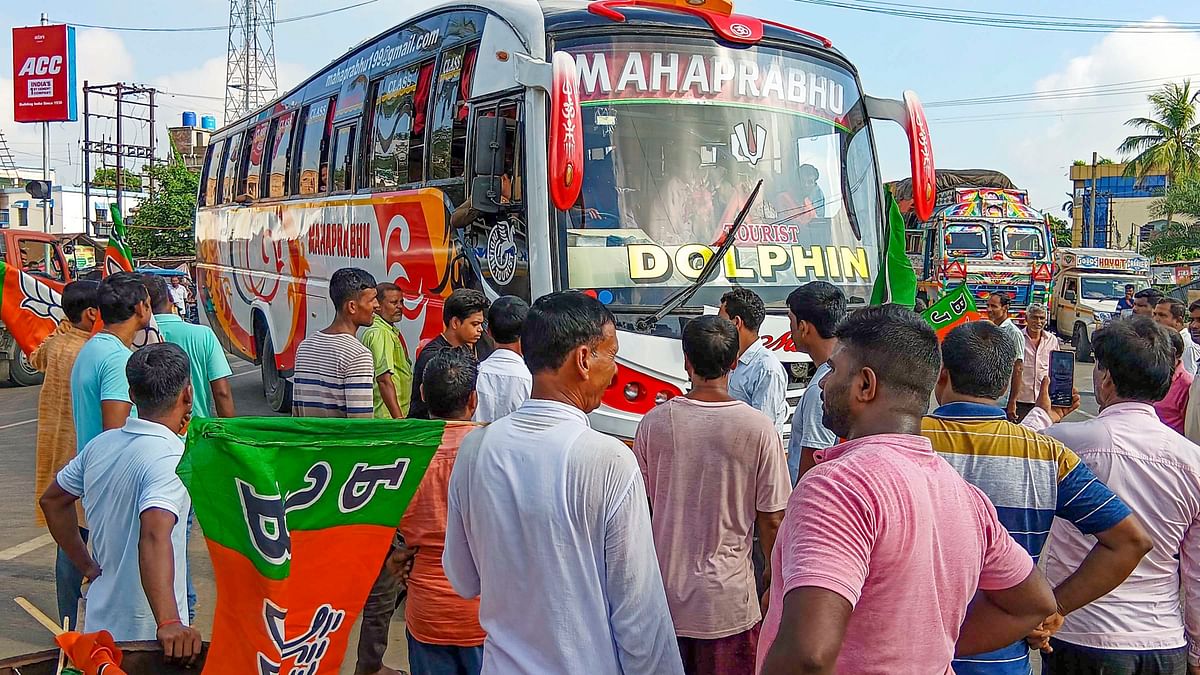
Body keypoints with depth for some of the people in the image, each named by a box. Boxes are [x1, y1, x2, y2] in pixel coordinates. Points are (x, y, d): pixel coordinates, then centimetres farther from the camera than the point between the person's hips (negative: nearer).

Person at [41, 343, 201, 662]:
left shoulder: (100, 445, 1)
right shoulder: (170, 457, -23)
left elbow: (52, 500, 16)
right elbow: (154, 537, -37)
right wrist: (168, 623, -45)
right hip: (145, 631, -7)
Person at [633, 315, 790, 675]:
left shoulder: (654, 423, -7)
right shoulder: (758, 428, -13)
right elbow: (771, 520, -7)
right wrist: (774, 578, 10)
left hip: (663, 592, 2)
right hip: (728, 598, -2)